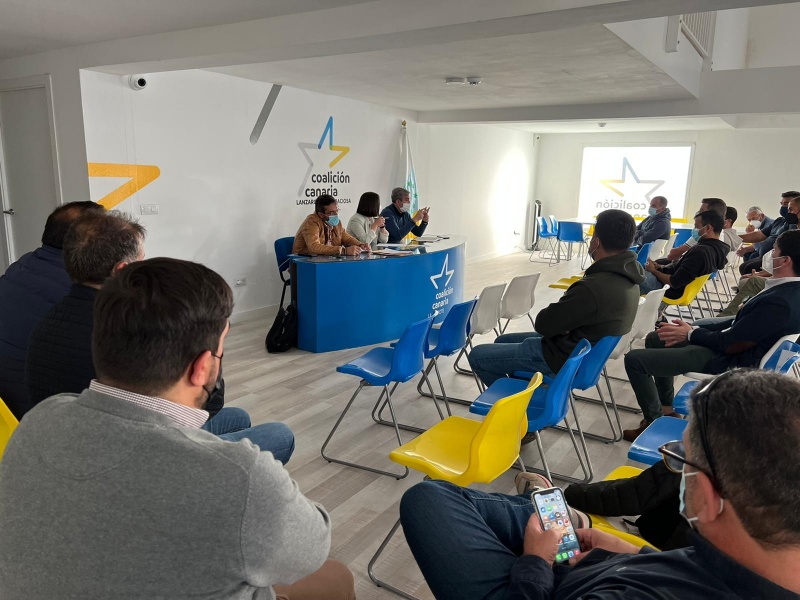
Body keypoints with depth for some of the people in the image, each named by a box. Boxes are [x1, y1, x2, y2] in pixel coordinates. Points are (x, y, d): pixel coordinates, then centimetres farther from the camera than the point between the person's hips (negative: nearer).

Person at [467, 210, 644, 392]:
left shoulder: (593, 288, -35)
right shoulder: (628, 277, -4)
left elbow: (544, 323, -22)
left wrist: (553, 312, -1)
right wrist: (560, 313, -5)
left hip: (564, 359, -10)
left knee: (477, 356, 0)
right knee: (502, 341, 24)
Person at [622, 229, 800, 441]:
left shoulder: (780, 302, -31)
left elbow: (730, 344, -24)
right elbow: (742, 322, 7)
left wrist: (691, 333, -7)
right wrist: (694, 328, -1)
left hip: (729, 360, -10)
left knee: (634, 359, -12)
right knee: (655, 339, 21)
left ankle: (656, 421, 7)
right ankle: (666, 407, 28)